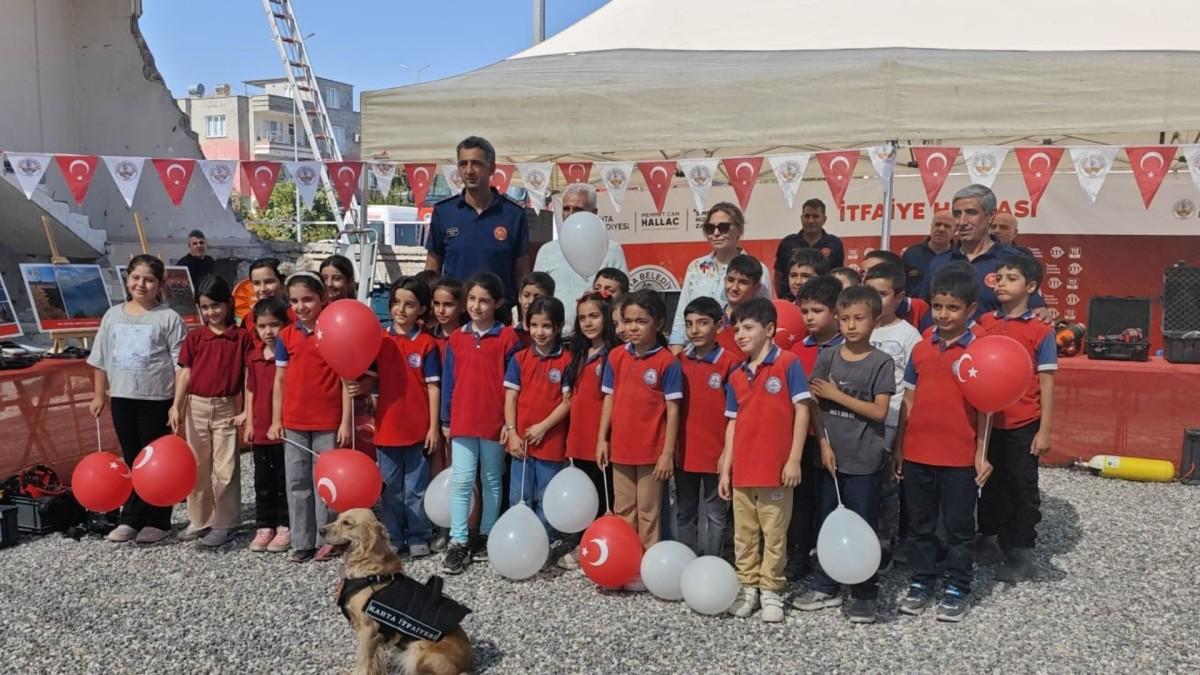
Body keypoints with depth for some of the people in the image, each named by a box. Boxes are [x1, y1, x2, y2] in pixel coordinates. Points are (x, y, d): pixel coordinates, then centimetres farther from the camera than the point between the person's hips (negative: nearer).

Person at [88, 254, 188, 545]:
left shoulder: (168, 318, -6)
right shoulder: (113, 315, 9)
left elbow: (181, 365, -9)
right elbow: (101, 360, 14)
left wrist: (178, 403, -13)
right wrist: (98, 395, 11)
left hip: (157, 400, -5)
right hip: (122, 398, 5)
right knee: (132, 460, 13)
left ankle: (158, 521, 14)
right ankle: (131, 518, 23)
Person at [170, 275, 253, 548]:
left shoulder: (242, 337, -5)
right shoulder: (194, 338, 2)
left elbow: (249, 376, -4)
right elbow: (184, 373, 1)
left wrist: (247, 411, -9)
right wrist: (176, 407, -9)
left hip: (226, 408, -3)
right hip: (196, 407, 3)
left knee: (225, 469, 2)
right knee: (198, 468, 12)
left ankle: (223, 524, 12)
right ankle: (199, 520, 25)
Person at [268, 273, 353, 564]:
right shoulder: (286, 335, 5)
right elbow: (279, 380, 9)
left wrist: (346, 421, -8)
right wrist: (276, 420, 5)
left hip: (328, 422, -4)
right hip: (293, 422, 4)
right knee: (297, 482, 10)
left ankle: (326, 539, 18)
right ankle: (302, 541, 20)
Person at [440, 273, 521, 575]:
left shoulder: (508, 337, -4)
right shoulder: (456, 338, 5)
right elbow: (448, 382, 9)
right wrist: (446, 421, 8)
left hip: (495, 422, -2)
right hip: (462, 422, 2)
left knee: (492, 481, 12)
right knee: (461, 481, 0)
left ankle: (487, 535, 25)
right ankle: (458, 542, 5)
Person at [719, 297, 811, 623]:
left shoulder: (788, 363, -7)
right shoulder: (737, 376, 8)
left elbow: (802, 410, -8)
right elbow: (733, 423, 11)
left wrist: (794, 459, -12)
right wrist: (725, 469, 8)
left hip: (776, 469, -5)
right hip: (742, 470, 5)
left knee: (775, 535, 6)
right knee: (744, 535, 13)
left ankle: (771, 591, 19)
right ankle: (748, 587, 26)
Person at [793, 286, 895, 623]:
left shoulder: (881, 363, -6)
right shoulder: (827, 358, 2)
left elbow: (879, 411, -13)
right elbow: (815, 405, 2)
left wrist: (836, 394, -13)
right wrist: (824, 445, -7)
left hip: (865, 460, -3)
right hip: (831, 456, 4)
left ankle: (865, 595, 18)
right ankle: (825, 587, 27)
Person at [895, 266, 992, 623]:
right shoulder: (921, 347, 4)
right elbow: (909, 400, 8)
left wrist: (982, 454, -8)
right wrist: (898, 447, 8)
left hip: (959, 457, -4)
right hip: (917, 453, 4)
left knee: (958, 526, 11)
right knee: (920, 524, 15)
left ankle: (958, 589, 25)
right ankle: (921, 583, 29)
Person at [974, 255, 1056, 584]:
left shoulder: (1041, 331, -7)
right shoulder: (984, 323, 3)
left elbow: (1046, 383, -5)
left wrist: (1044, 431, -7)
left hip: (1023, 426, -3)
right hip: (988, 422, 3)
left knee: (1022, 489, 8)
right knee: (991, 484, 16)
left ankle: (1020, 553, 20)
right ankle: (989, 540, 33)